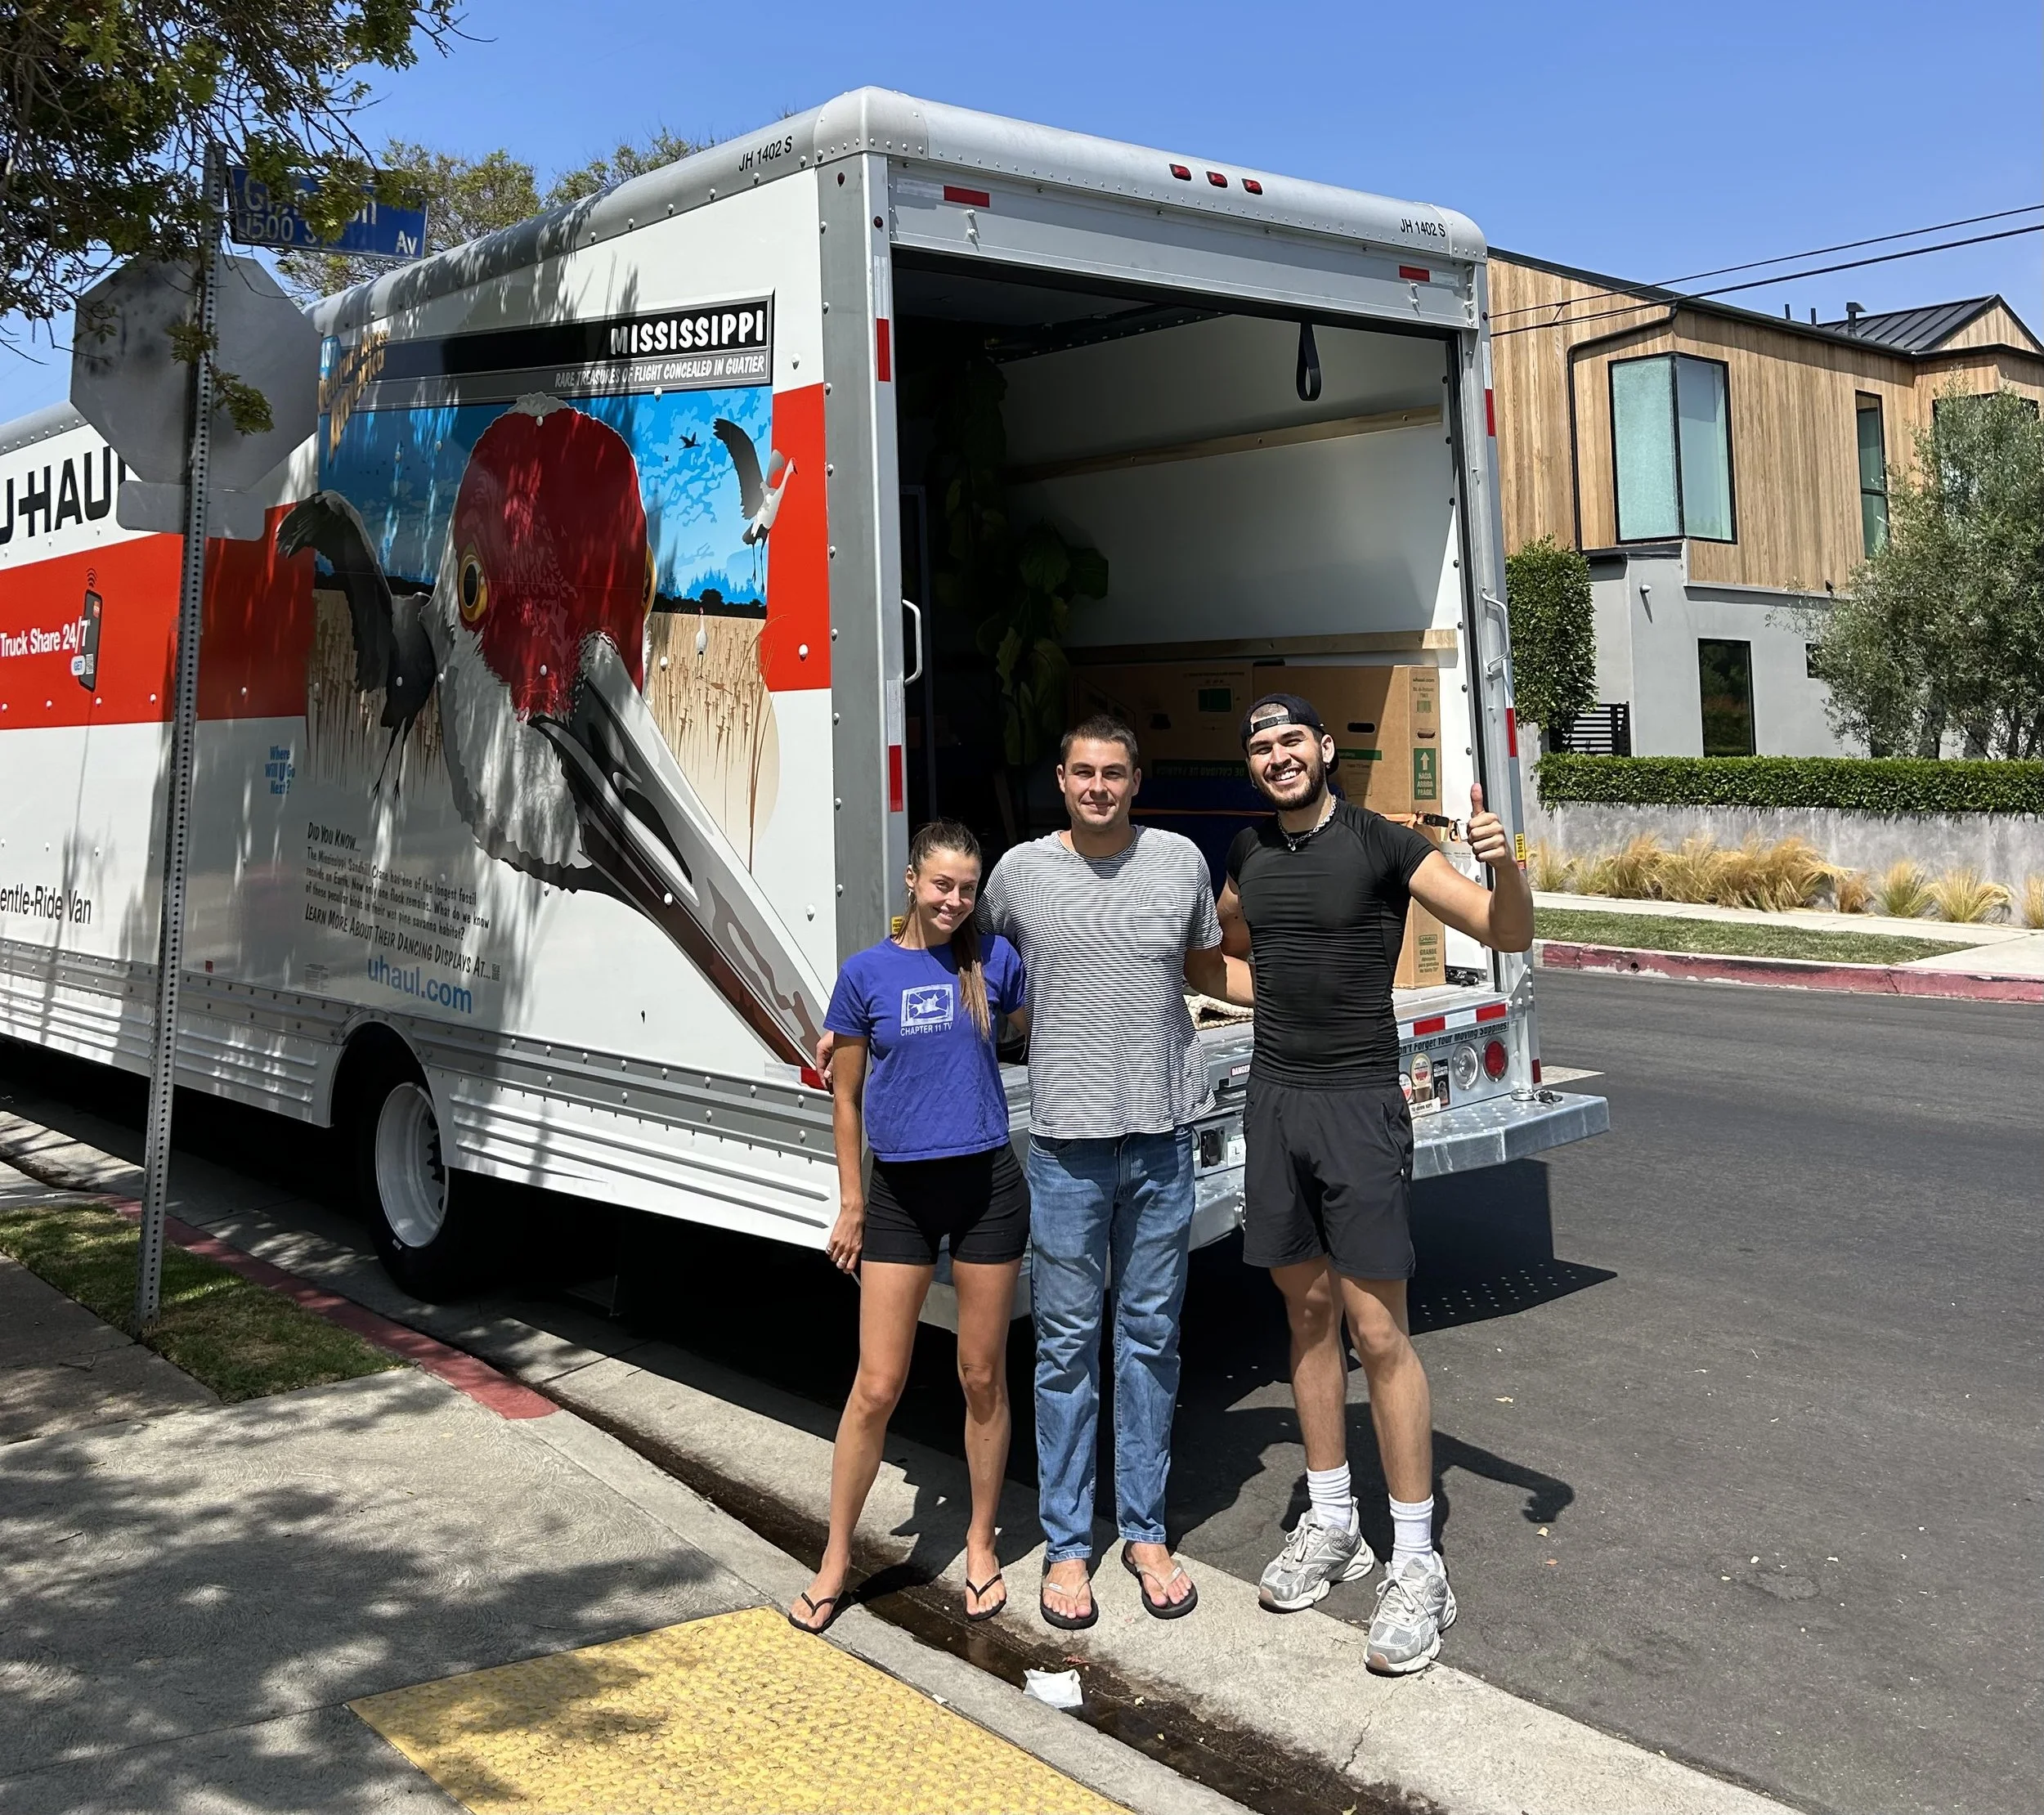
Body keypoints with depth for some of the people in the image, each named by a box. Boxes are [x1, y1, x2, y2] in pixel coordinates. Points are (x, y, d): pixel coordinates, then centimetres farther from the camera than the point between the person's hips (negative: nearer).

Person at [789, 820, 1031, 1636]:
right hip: (900, 1192, -1)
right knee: (876, 1387, 1)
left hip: (987, 1186, 1)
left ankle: (981, 1545, 28)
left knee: (983, 1378, 11)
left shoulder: (994, 960, -1)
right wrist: (851, 1202, 2)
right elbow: (846, 1096, 3)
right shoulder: (867, 973, -2)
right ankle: (835, 1561, 16)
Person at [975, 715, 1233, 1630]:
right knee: (1067, 1345, 5)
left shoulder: (1181, 861, 3)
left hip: (1163, 1139, 2)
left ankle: (1145, 1533, 24)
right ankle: (1065, 1545, 18)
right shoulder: (1019, 872, 0)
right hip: (1067, 1142, -1)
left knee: (1151, 1338, 11)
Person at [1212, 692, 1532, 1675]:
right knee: (1308, 1311, 12)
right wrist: (1278, 994, 12)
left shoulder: (1381, 845, -8)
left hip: (1359, 1103, -5)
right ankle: (1330, 1525, 25)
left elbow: (1507, 934, -12)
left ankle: (1416, 1566, 3)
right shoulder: (1250, 854, 9)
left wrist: (1505, 863, -29)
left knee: (1377, 1330, -6)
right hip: (1274, 1097, 6)